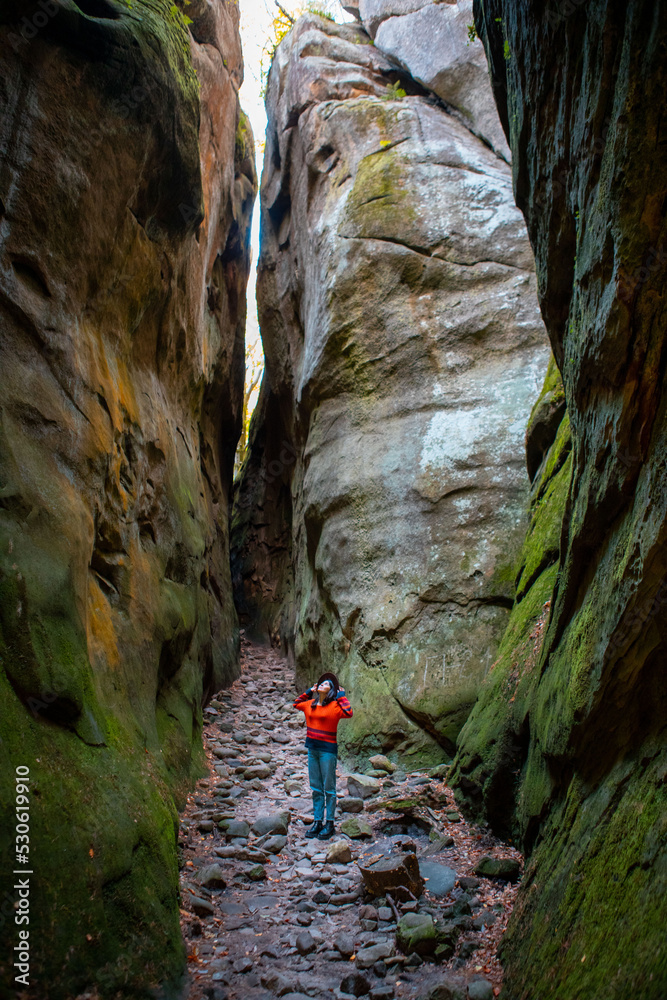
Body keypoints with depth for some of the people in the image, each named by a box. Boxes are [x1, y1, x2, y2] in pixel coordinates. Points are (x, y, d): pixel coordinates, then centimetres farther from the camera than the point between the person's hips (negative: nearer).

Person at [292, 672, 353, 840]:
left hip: (327, 750, -6)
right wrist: (308, 692, 16)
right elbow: (296, 704, 27)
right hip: (312, 749, 6)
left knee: (328, 788, 2)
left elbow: (348, 713, -26)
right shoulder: (310, 704, 8)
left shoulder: (334, 706, -9)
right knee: (315, 788, 13)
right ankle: (317, 822, 22)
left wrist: (342, 696, -13)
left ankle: (329, 824, 10)